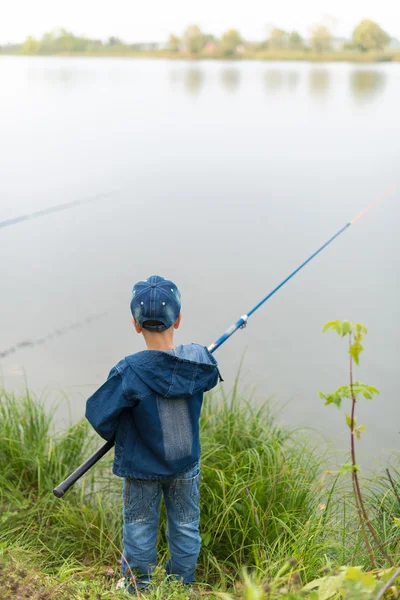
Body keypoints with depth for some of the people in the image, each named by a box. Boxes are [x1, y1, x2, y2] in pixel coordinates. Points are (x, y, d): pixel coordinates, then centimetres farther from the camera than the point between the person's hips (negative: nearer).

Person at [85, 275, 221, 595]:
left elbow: (100, 416, -21)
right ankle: (183, 587, 39)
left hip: (141, 466, -2)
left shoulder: (129, 373, -28)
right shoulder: (200, 360, -19)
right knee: (185, 526, 21)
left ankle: (138, 589, 37)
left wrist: (117, 436, 0)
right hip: (187, 463, 3)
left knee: (140, 529, 18)